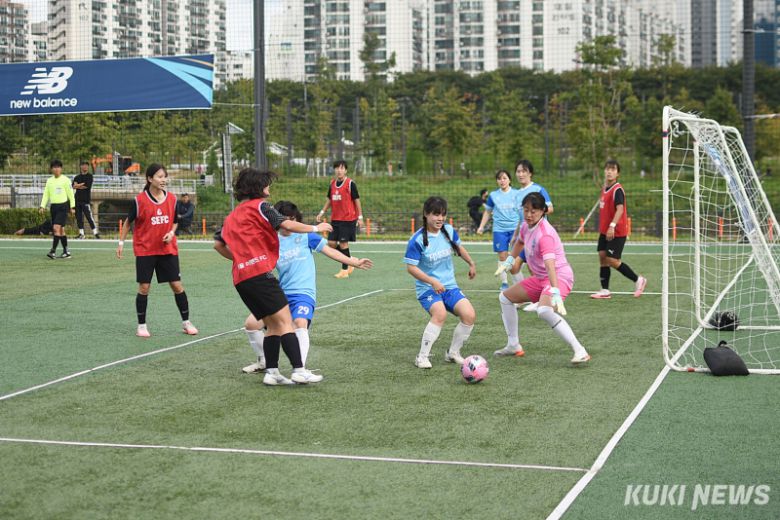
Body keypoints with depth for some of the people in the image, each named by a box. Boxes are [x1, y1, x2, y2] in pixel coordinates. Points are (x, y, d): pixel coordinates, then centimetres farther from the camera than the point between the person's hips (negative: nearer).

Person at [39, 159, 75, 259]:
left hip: (63, 206, -6)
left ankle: (53, 251, -19)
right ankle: (66, 252, 16)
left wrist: (72, 207, -2)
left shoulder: (65, 180, -3)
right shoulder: (49, 181, 11)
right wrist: (42, 206, 1)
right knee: (60, 230, 9)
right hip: (53, 206, 6)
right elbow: (46, 194, 11)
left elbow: (70, 194, 0)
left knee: (56, 228, -17)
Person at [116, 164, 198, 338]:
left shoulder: (172, 198, 0)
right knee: (144, 287, -1)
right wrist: (121, 242, 1)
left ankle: (186, 322, 14)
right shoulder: (140, 200, -9)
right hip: (145, 250, -3)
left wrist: (171, 233, -5)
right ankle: (141, 325, 12)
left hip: (168, 249, 3)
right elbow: (128, 222, 3)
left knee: (177, 285, 2)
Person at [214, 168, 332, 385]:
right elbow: (287, 225, -10)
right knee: (285, 320, -11)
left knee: (272, 325, 12)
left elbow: (219, 244, 29)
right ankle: (299, 370, -18)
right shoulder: (259, 206, 1)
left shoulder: (232, 216, 24)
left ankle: (271, 372, 6)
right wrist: (315, 228, 1)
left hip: (240, 276, 8)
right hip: (260, 273, -8)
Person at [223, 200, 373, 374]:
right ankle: (264, 361, 22)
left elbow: (330, 251, 8)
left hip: (304, 293, -4)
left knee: (300, 323, -34)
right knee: (251, 323, 0)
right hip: (281, 293, 4)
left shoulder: (305, 235, 2)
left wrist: (355, 262, 7)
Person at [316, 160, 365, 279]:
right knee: (331, 243, 1)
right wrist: (322, 212, 11)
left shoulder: (350, 183, -8)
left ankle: (345, 270, 5)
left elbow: (357, 200, -5)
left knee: (343, 243, -6)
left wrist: (360, 217, -8)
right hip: (335, 219, 6)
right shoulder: (332, 184, 9)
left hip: (348, 219, -6)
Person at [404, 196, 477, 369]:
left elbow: (458, 248, 22)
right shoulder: (417, 240, -16)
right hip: (427, 288, -5)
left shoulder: (449, 231, 0)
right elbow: (411, 268, -17)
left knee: (469, 315, -14)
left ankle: (453, 353, 8)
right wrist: (432, 281, -25)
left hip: (449, 286, 5)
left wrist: (471, 264, 27)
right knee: (440, 313, -33)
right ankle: (422, 357, -19)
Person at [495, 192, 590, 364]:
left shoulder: (545, 234, -26)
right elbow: (520, 242, 26)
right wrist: (509, 261, 21)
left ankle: (580, 352, -37)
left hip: (559, 276, -10)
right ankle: (513, 346, 28)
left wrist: (556, 294, -47)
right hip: (540, 278, 10)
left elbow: (550, 265, -38)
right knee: (505, 297, 18)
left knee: (544, 311, -37)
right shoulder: (526, 226, 0)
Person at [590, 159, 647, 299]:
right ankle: (605, 290, 8)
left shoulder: (617, 190, -15)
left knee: (612, 260, -9)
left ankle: (638, 280, 6)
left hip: (617, 232, -9)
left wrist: (612, 226, -37)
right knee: (602, 257, 4)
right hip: (605, 231, 9)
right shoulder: (605, 189, 12)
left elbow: (620, 209, -27)